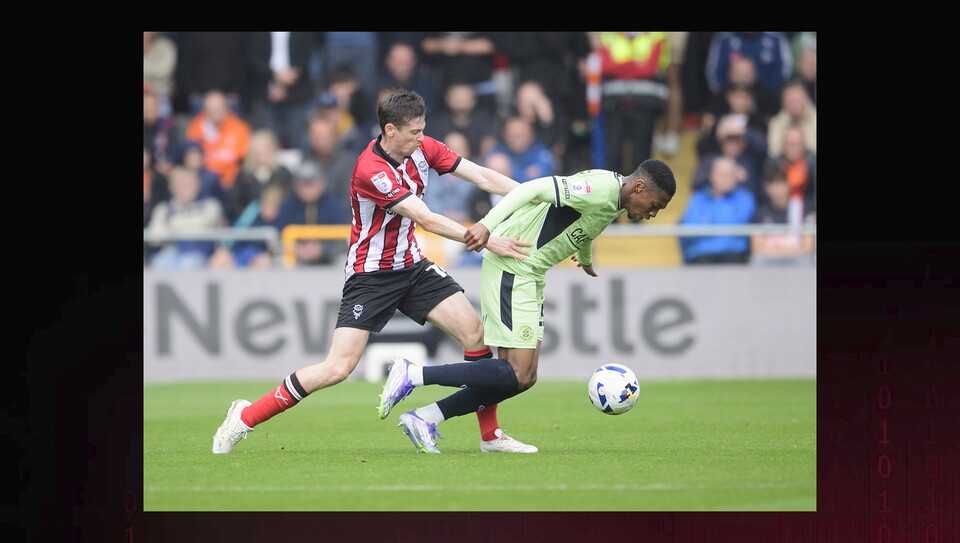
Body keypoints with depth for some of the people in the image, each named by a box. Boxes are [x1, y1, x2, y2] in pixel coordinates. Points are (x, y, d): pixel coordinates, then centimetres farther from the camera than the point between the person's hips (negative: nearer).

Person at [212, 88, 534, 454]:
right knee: (337, 369, -15)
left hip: (412, 266, 7)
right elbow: (426, 220, -30)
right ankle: (245, 417, 0)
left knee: (475, 332, -7)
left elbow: (483, 176, -1)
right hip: (370, 273, -7)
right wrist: (488, 242, -32)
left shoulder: (422, 148, -3)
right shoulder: (371, 170, -26)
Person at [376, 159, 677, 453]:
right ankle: (412, 374, -12)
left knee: (523, 377, 4)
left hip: (530, 274, 11)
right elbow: (537, 189, -26)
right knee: (517, 375, -16)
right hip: (512, 268, -11)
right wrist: (488, 225, -35)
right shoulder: (601, 189, -18)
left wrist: (585, 259, 56)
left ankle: (424, 419, 5)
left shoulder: (615, 201, 14)